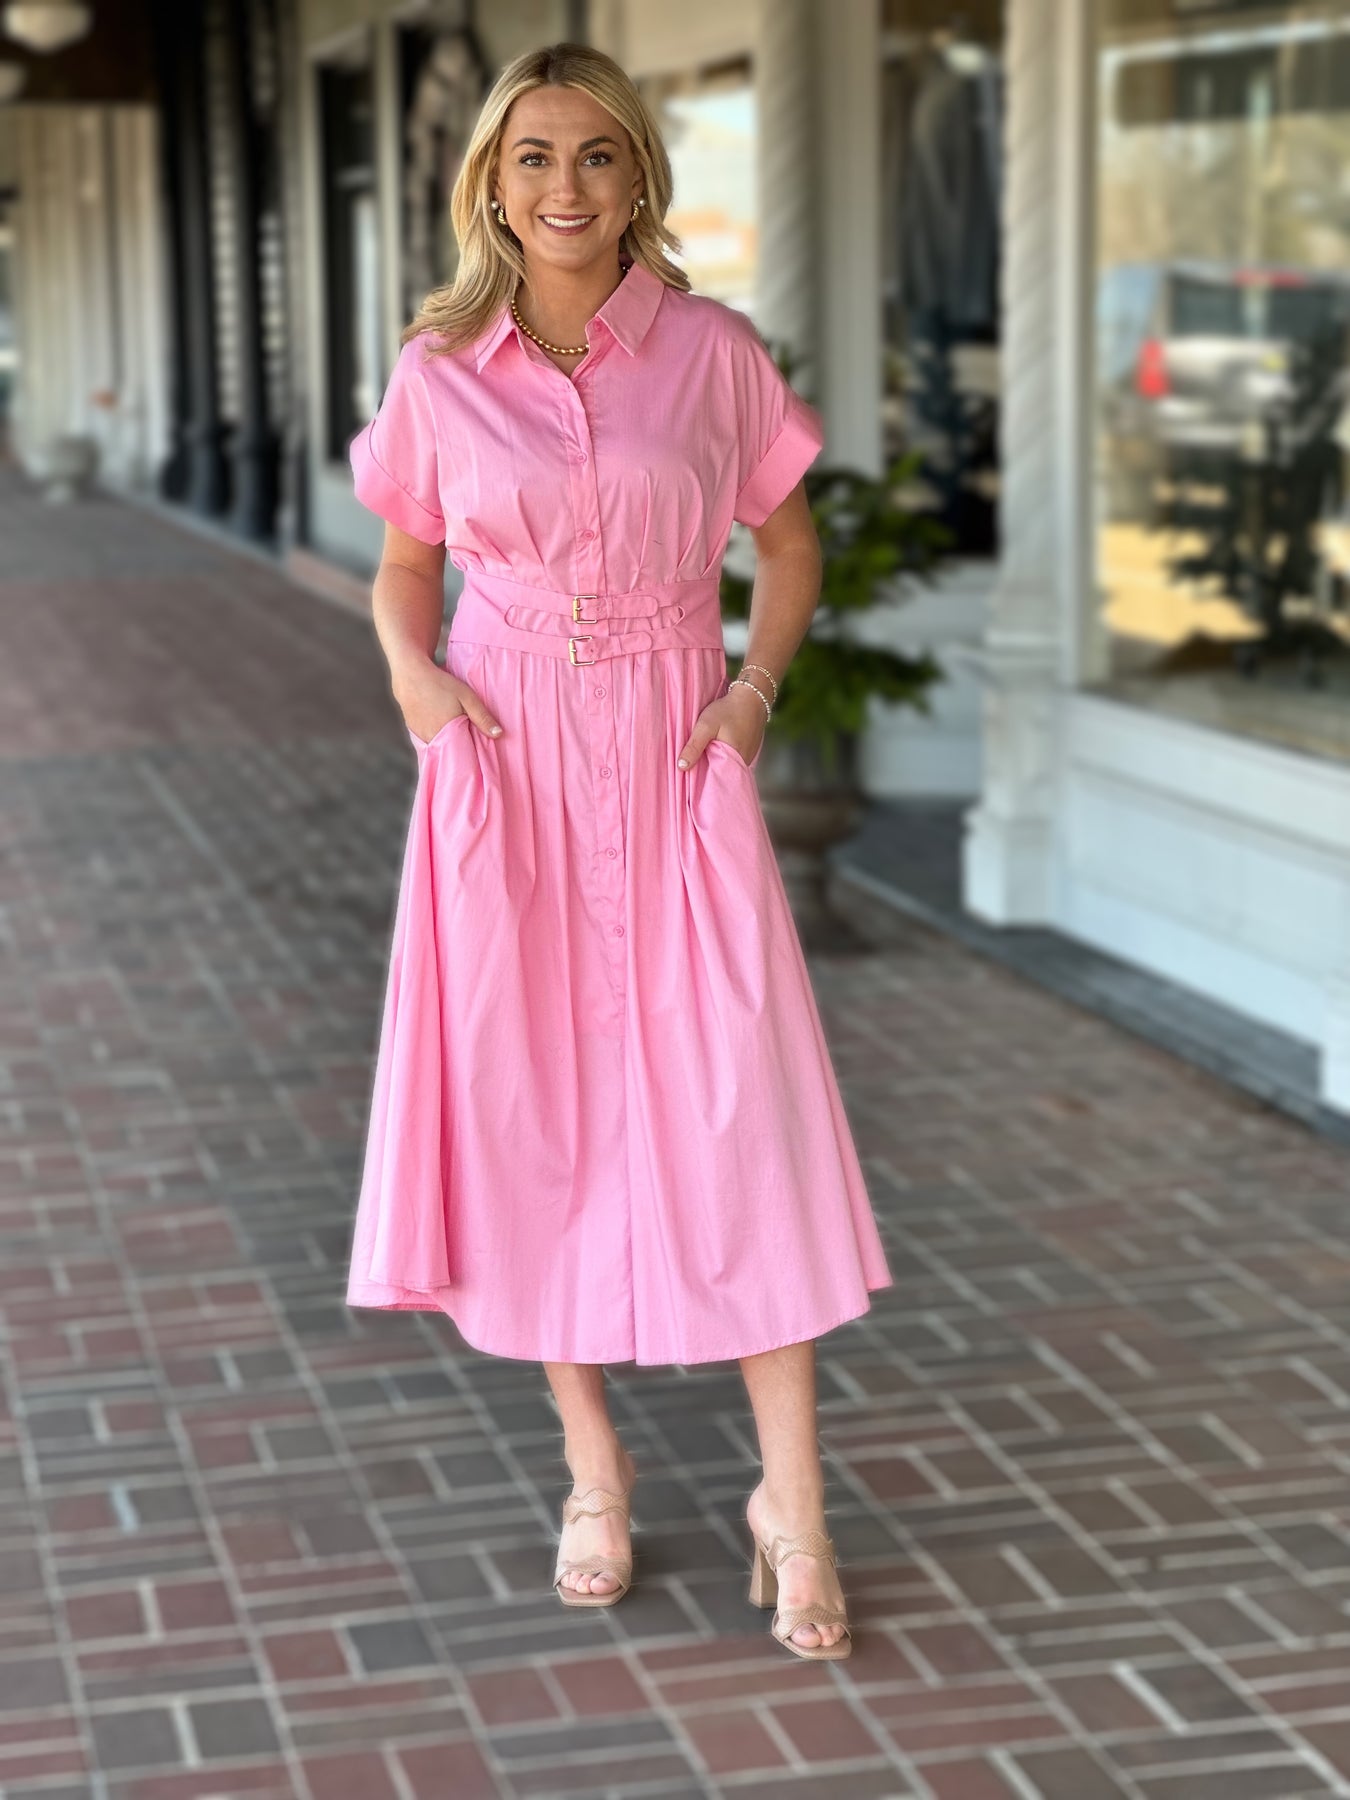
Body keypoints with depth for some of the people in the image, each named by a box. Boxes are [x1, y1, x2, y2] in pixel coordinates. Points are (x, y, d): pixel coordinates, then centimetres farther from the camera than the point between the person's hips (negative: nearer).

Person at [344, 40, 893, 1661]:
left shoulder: (713, 352, 0)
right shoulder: (438, 375, 2)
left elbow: (790, 549, 11)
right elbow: (402, 571, 14)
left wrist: (755, 692, -4)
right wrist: (413, 676, -6)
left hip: (677, 764, -1)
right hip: (506, 764, 1)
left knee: (737, 1118, -6)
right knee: (535, 1112, 5)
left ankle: (791, 1499, 4)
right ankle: (592, 1469, 22)